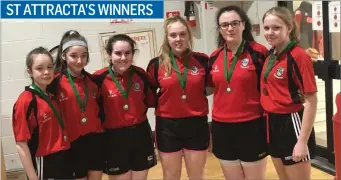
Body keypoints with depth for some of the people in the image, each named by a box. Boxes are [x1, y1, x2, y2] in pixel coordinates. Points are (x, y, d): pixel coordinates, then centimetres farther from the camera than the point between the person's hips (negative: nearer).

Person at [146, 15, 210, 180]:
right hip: (168, 126, 0)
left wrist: (196, 92, -4)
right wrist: (163, 99, -7)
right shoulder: (156, 64, -5)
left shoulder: (202, 60, -4)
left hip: (196, 125, 1)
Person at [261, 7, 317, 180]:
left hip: (292, 123, -7)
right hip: (273, 124, 7)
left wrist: (303, 141, -19)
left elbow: (311, 101, -17)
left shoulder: (299, 56, -16)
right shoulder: (270, 55, 5)